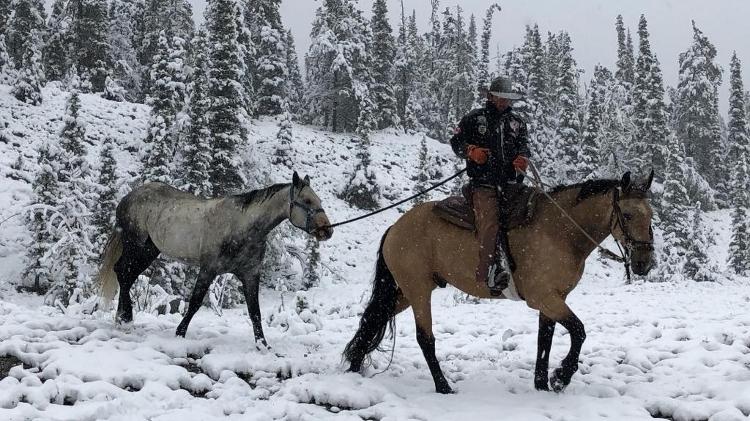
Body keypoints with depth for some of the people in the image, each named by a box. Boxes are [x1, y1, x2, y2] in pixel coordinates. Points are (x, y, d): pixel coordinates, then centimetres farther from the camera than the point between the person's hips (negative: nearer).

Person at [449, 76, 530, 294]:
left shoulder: (517, 122, 22)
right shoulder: (474, 118, 12)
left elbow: (523, 144, 18)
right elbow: (456, 141, 11)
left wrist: (522, 158, -6)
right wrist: (471, 151, -11)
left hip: (511, 182, 5)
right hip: (484, 183, -5)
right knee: (489, 222, -23)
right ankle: (489, 273, -34)